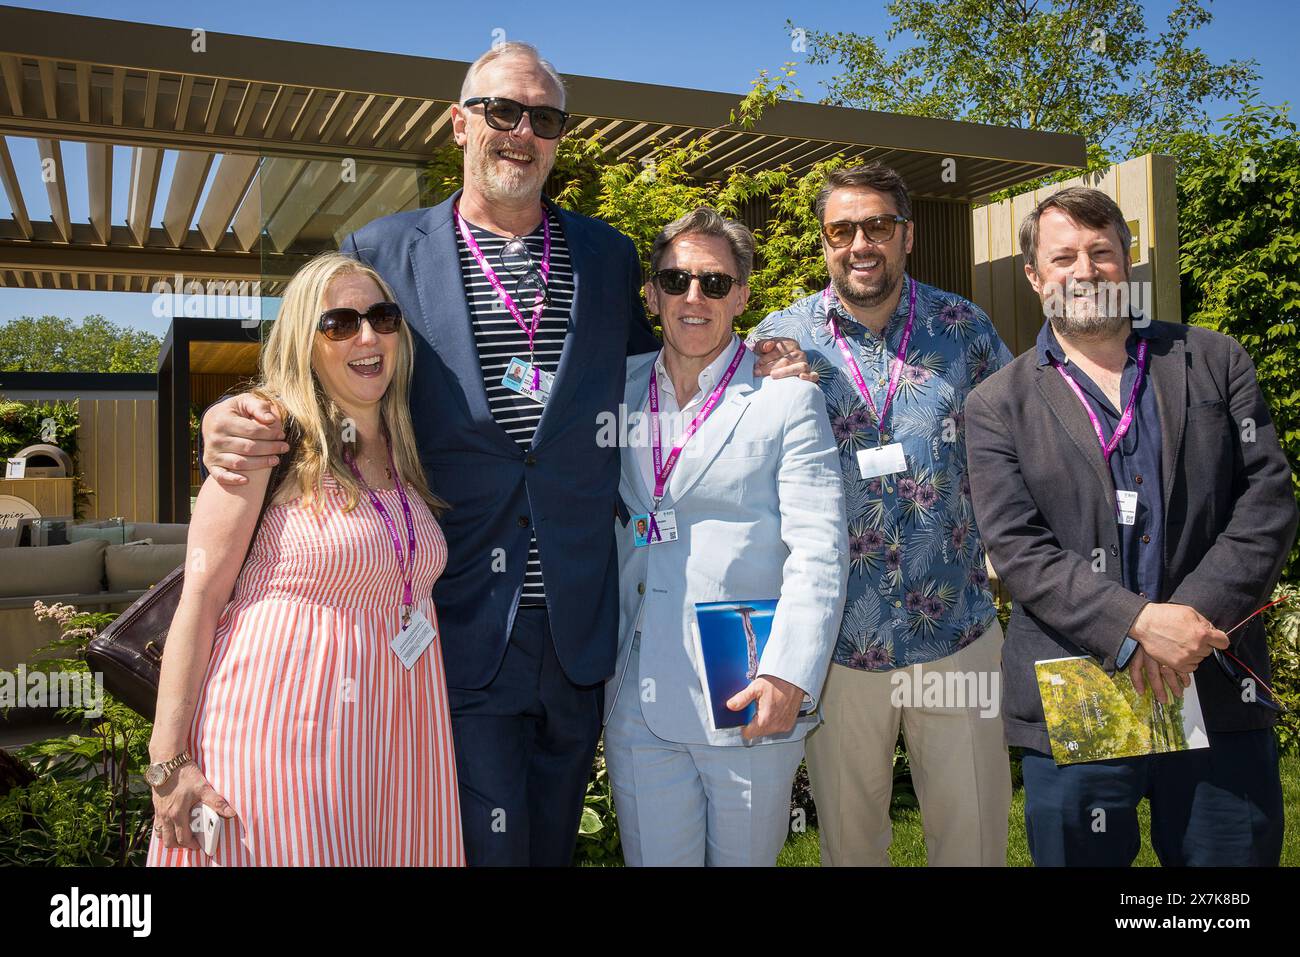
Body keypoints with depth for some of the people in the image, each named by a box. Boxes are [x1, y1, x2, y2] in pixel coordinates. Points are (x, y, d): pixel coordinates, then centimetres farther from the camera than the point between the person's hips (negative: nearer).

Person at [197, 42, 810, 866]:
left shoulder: (608, 254, 8)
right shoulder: (385, 252, 0)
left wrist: (750, 371, 1)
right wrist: (237, 419, -16)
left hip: (577, 626, 3)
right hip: (462, 629, -3)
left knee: (554, 835, 19)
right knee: (483, 839, 5)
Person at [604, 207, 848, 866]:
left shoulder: (787, 398, -3)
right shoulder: (619, 388, 9)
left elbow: (819, 549, -9)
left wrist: (788, 674, -16)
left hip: (751, 702, -3)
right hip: (636, 703, 3)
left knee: (746, 857, 11)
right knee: (653, 856, 12)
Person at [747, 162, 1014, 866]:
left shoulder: (964, 326, 1)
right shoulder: (779, 340, -2)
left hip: (958, 633, 1)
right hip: (836, 641, 0)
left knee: (976, 831, 14)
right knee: (848, 835, 16)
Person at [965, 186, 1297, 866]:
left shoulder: (1216, 363, 8)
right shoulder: (998, 405, 2)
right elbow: (1017, 549, -7)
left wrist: (1193, 619, -12)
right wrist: (1138, 623, -19)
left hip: (1220, 695, 2)